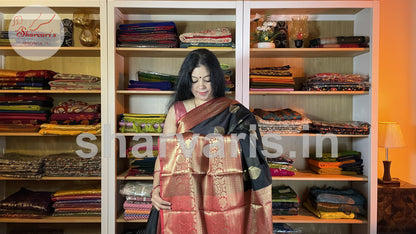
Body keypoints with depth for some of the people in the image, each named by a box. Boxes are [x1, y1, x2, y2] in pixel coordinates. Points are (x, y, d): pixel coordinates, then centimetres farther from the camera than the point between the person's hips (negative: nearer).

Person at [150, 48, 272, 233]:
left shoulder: (236, 113, -1)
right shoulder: (177, 110, 3)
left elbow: (250, 157, -4)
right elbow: (163, 153, -1)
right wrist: (156, 189, -12)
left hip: (222, 198, -1)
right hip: (183, 197, 1)